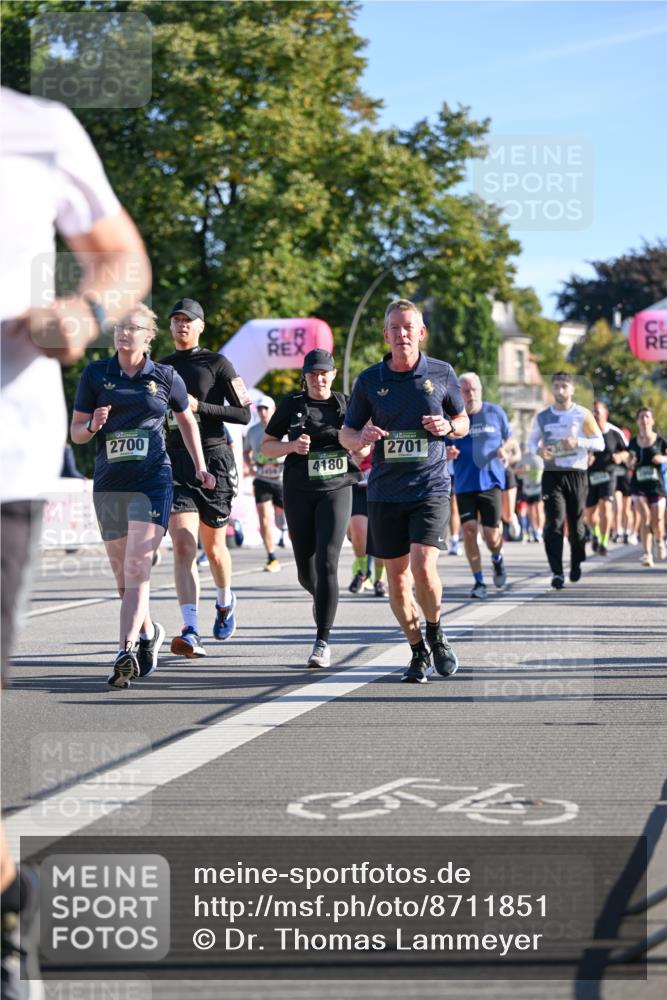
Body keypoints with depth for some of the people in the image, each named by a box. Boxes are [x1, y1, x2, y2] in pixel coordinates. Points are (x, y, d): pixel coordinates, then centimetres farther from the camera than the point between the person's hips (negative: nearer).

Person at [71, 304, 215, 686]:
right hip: (109, 483, 3)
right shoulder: (95, 374, 6)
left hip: (152, 481, -3)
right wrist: (93, 426, -14)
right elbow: (76, 432, 7)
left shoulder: (166, 377, 4)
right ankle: (149, 632, 37)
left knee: (137, 569, -17)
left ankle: (126, 651, -26)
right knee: (122, 575, 11)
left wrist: (200, 467, 19)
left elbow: (187, 420, 20)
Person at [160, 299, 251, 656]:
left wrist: (199, 406, -15)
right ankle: (191, 633, -21)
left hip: (214, 459, -2)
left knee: (213, 545, 9)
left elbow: (244, 414, -6)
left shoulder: (217, 364, 0)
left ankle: (225, 601, 41)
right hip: (176, 462, 2)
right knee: (183, 545, -13)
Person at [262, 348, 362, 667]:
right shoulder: (292, 405, 4)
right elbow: (266, 446, 7)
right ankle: (321, 597, 42)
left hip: (336, 490, -1)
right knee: (306, 571, 5)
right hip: (299, 493, 1)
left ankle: (323, 641, -15)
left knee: (327, 563, -16)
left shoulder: (345, 405, 6)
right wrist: (292, 446, -12)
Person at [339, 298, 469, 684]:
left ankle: (436, 634, 11)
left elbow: (463, 421, 14)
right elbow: (346, 434, 9)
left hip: (431, 488, -2)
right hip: (385, 491, 2)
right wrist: (361, 437, -14)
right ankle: (419, 654, 22)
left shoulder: (442, 373, 2)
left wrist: (448, 427, -9)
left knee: (423, 568, -17)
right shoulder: (370, 380, 3)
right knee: (397, 579, 5)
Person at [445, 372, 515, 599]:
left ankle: (497, 559, 32)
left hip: (491, 481, 0)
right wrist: (447, 453, -15)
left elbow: (510, 440, 15)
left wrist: (505, 449, -8)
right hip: (464, 484, 1)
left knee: (491, 535, -4)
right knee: (469, 530, -9)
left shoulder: (495, 413, 4)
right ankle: (478, 581, 3)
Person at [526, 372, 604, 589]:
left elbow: (599, 443, 1)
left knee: (576, 523, 8)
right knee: (554, 523, -13)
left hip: (576, 473, -1)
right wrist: (538, 450, -5)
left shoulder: (582, 415, 2)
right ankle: (557, 573, -17)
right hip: (551, 474, 1)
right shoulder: (542, 417, 8)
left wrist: (578, 442, -16)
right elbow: (532, 441, 18)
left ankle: (576, 563, 33)